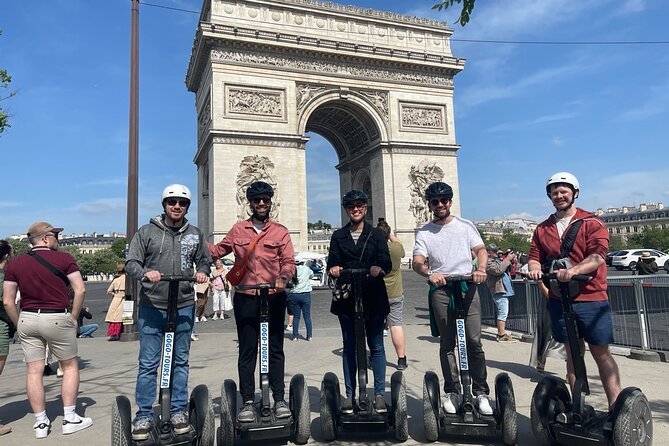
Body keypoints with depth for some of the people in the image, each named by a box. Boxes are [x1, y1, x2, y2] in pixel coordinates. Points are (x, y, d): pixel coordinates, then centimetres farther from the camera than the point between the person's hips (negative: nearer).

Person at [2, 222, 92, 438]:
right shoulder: (64, 258, -6)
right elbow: (80, 289, -12)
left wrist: (19, 324, 11)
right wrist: (73, 317, -2)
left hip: (28, 319, 4)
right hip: (57, 319, -4)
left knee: (34, 371, 10)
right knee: (70, 366, 10)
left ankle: (40, 422, 17)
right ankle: (70, 419, 12)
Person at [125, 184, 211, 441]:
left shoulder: (195, 235, 8)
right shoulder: (146, 232, 1)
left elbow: (204, 261, 16)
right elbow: (131, 263, -2)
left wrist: (202, 272, -7)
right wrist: (145, 273, -23)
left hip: (184, 307, 2)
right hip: (151, 307, -2)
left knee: (180, 362, 11)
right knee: (148, 364, 4)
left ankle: (179, 410, 23)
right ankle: (144, 415, 17)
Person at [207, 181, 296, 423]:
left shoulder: (280, 231, 4)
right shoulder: (238, 230, 9)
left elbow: (288, 261, -2)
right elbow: (218, 250, 19)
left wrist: (283, 277, -22)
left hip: (273, 297, -1)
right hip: (245, 298, 1)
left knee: (275, 349, 5)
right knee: (247, 350, 5)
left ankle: (279, 400, 14)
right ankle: (248, 402, 13)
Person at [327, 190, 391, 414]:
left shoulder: (376, 235, 8)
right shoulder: (338, 236, 12)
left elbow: (386, 262, -4)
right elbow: (332, 261, 0)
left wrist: (379, 268, -27)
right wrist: (333, 268, -24)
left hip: (373, 298, -1)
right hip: (346, 299, 1)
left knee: (376, 347, 5)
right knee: (349, 347, 8)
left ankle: (379, 394, 16)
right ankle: (349, 394, 18)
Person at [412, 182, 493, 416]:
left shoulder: (466, 226, 13)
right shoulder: (424, 232, 10)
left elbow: (481, 250, 5)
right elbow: (417, 262, -2)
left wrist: (481, 269, -17)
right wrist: (429, 273, -24)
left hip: (468, 286, 0)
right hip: (440, 289, 0)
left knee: (474, 341, -3)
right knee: (447, 344, 5)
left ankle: (481, 392, 8)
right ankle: (452, 392, 15)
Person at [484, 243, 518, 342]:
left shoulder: (497, 260, 20)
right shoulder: (488, 262, -9)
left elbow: (507, 269, 22)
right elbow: (498, 270, -24)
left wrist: (512, 261, 4)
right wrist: (507, 259, -17)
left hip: (504, 290, 10)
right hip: (499, 290, -10)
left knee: (502, 313, 13)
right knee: (503, 313, -13)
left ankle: (501, 333, 20)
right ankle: (502, 335, -12)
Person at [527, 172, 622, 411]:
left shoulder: (592, 223, -2)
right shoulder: (543, 229, 12)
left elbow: (597, 256, -13)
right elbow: (534, 256, 9)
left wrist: (573, 270, -29)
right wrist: (535, 268, -13)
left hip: (590, 298, -3)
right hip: (558, 300, 4)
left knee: (601, 353, 3)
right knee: (572, 353, 11)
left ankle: (615, 407, 12)